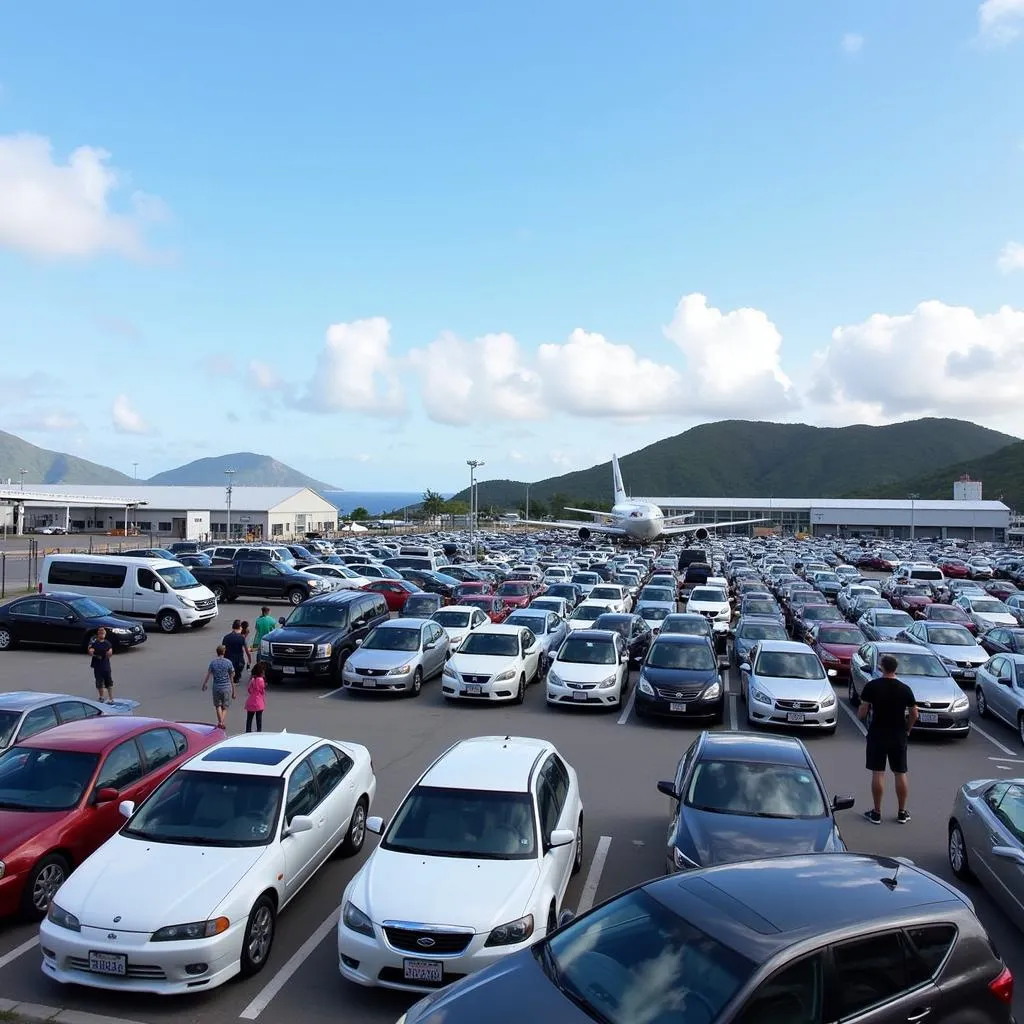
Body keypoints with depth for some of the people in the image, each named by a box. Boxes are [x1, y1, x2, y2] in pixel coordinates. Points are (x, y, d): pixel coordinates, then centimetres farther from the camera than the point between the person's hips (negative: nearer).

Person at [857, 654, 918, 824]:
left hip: (877, 735, -2)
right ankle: (902, 813, 18)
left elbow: (862, 712, -9)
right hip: (899, 736, 2)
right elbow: (914, 714, 1)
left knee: (878, 773, 3)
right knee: (900, 774, 11)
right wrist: (907, 729, 16)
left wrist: (860, 716, 13)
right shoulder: (905, 689, -2)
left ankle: (876, 813, 8)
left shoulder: (871, 686, -9)